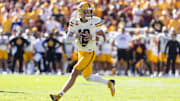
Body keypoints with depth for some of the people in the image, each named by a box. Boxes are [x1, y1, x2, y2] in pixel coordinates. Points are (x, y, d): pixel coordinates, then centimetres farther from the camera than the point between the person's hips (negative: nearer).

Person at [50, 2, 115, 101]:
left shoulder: (94, 22, -16)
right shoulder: (75, 22, -8)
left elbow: (103, 37, -11)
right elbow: (69, 38, -10)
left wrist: (92, 37, -28)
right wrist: (75, 36, -32)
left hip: (89, 54, -6)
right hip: (81, 52, 6)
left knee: (74, 73, -12)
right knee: (88, 77, 18)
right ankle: (109, 83, 38)